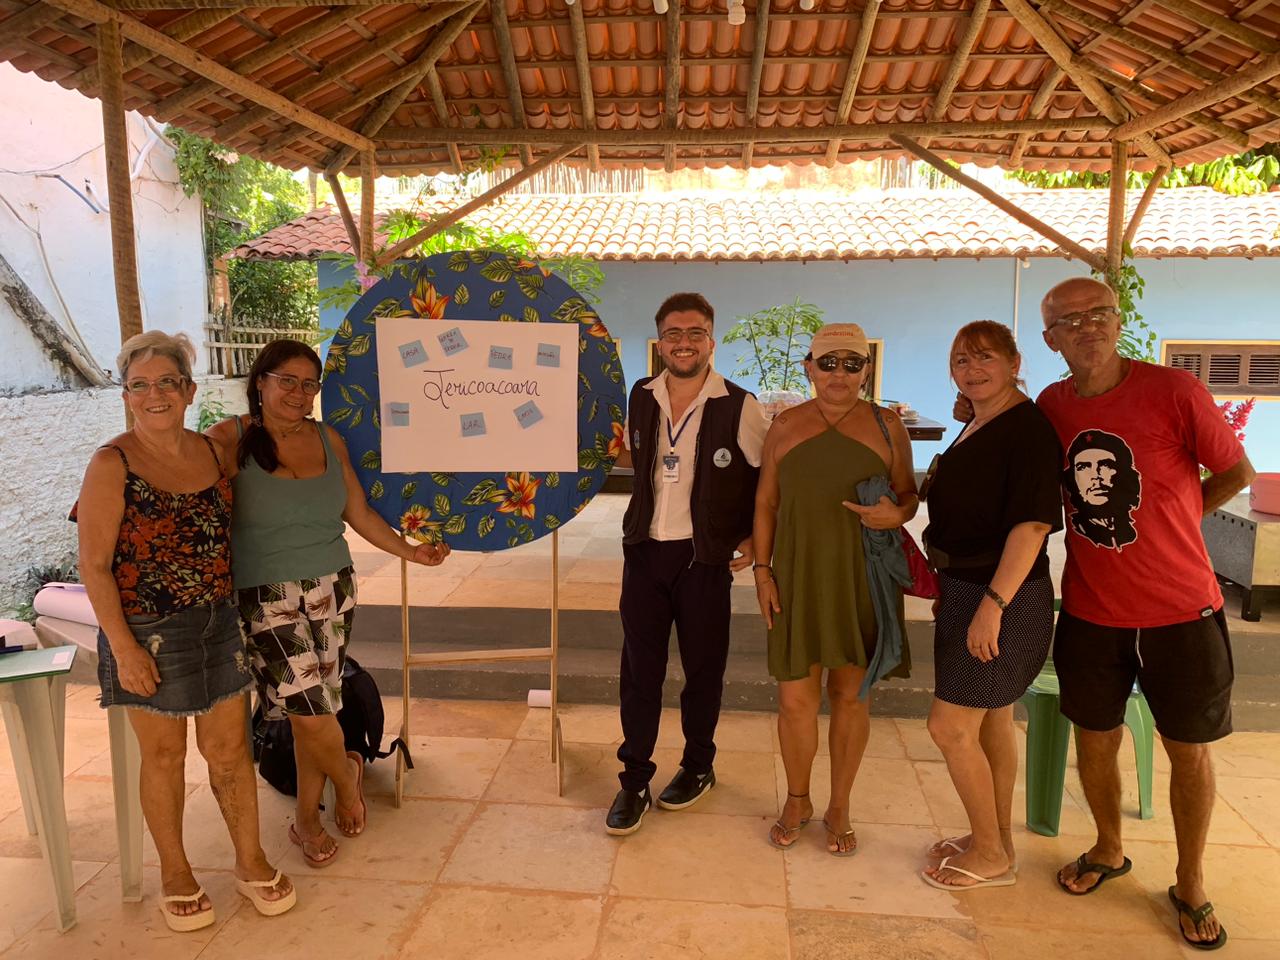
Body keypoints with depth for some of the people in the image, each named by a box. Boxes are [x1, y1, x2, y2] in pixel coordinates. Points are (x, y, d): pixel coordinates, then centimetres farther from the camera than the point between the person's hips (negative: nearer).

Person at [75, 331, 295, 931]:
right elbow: (93, 565, -12)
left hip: (220, 623, 4)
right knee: (163, 754, 12)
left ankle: (251, 860, 31)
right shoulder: (112, 465, -12)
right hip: (148, 633, -4)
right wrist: (124, 649, -15)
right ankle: (174, 873, 33)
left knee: (229, 747, 13)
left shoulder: (212, 451, 2)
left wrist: (237, 604, 8)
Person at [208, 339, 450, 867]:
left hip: (331, 590, 4)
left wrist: (410, 551, 10)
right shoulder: (230, 441, -6)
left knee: (311, 711, 9)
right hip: (267, 599, -3)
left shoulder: (328, 439, 6)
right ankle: (347, 775, 23)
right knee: (309, 709, -9)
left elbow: (358, 513, 12)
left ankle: (307, 819, 30)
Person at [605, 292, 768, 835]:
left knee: (703, 667, 11)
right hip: (644, 549, 3)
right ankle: (634, 781, 20)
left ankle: (698, 767, 32)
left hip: (705, 556, -3)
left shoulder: (739, 408, -9)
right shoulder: (640, 399, 3)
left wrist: (756, 538, -5)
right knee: (639, 668, 6)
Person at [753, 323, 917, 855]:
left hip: (864, 576, 0)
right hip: (799, 575, 0)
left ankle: (839, 808, 29)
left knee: (850, 693, 10)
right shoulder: (786, 426, 4)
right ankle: (796, 801, 28)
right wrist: (762, 570, 0)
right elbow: (765, 502, 6)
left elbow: (909, 494, 8)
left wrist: (897, 514, -15)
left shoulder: (887, 426, 2)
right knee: (795, 696, 3)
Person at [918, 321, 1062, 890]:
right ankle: (994, 841, 32)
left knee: (949, 727, -3)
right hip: (968, 592, 9)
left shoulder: (1028, 428, -15)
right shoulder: (974, 429, 12)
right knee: (991, 724, 18)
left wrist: (993, 605, -25)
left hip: (1005, 598, -9)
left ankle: (990, 855, 15)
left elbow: (1032, 524, -22)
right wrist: (949, 589, 17)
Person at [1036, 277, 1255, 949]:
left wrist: (1169, 522, 4)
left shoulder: (1174, 392, -14)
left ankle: (1190, 885, 33)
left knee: (1190, 751, 12)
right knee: (1095, 741, 14)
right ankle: (1108, 852, 39)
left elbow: (1236, 472, -1)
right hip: (1091, 611, 3)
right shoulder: (1050, 408, -3)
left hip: (1181, 611, -2)